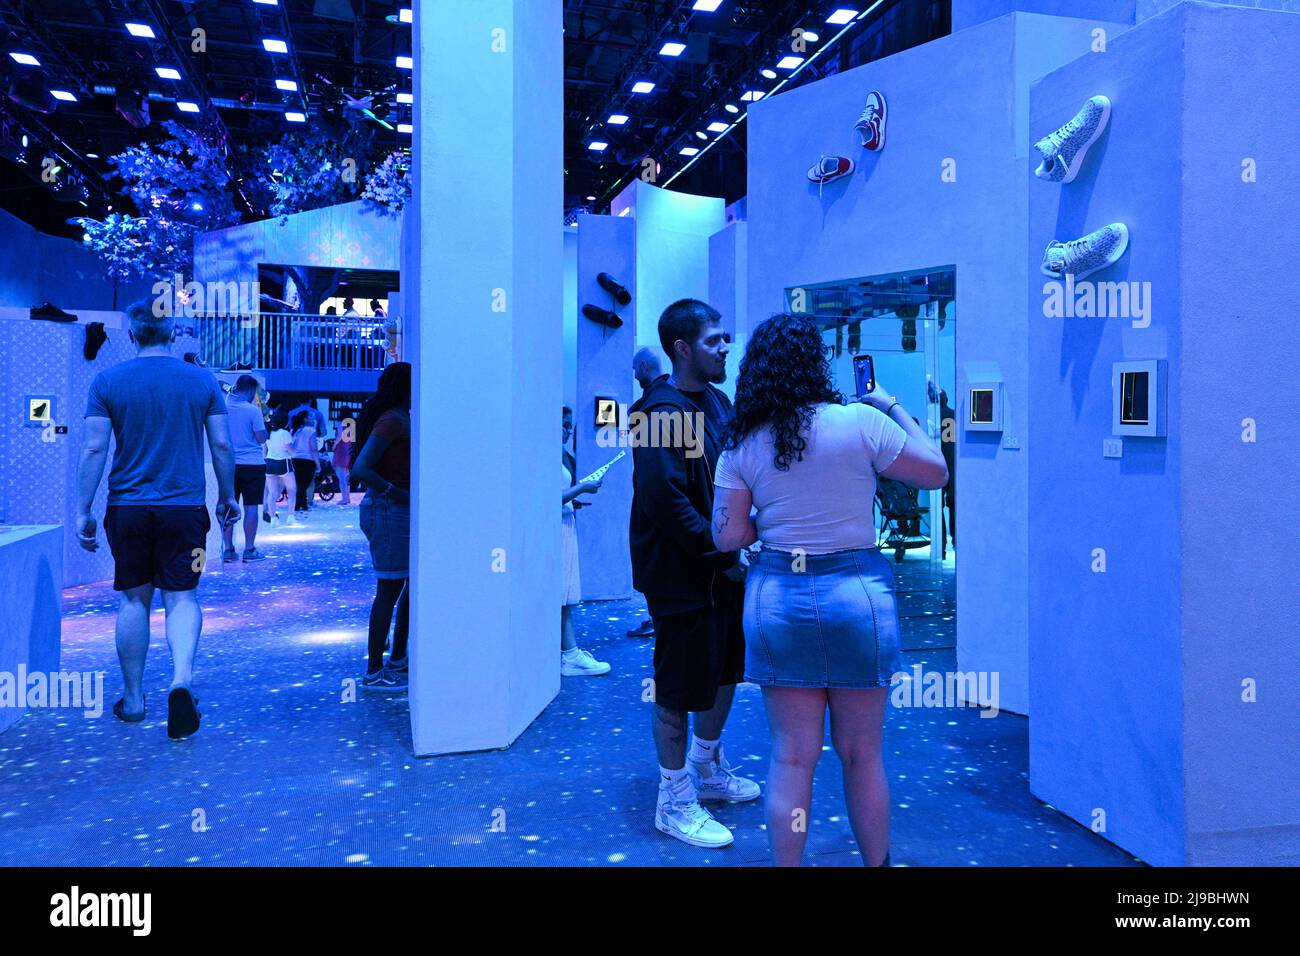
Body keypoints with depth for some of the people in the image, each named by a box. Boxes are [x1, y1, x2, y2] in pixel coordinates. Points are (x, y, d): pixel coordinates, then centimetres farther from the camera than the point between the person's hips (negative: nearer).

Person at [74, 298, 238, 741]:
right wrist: (227, 496, 14)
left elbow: (94, 448, -4)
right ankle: (182, 679, -18)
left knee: (134, 599, 11)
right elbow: (222, 445, 2)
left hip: (127, 507, 1)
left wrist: (83, 511, 0)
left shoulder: (108, 382, 0)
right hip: (185, 506, 0)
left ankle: (133, 699, 21)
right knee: (181, 597, 4)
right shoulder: (202, 380, 2)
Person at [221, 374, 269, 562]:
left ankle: (228, 549, 10)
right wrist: (262, 423, 8)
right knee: (251, 507, 1)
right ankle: (249, 549, 3)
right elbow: (262, 438, -11)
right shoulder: (253, 410, -10)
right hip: (252, 464, -4)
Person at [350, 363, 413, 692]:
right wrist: (396, 493, -20)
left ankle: (398, 659, 27)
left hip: (402, 514, 10)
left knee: (413, 585, 16)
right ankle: (373, 673, 5)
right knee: (389, 590, -4)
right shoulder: (392, 420, -16)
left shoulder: (402, 419, 15)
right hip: (388, 513, -10)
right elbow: (361, 469, -23)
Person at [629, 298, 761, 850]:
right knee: (679, 690, 4)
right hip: (682, 576, -9)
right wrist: (723, 554, -21)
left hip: (722, 570, 9)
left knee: (726, 670, 22)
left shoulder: (716, 400, 9)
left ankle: (707, 771, 43)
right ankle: (674, 803, 22)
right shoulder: (663, 412, -19)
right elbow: (666, 500, -26)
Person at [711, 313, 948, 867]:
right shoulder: (861, 422, -8)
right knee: (861, 755, 13)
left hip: (776, 598, 2)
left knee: (791, 757, 10)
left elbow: (728, 537, 0)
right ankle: (876, 863, 29)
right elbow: (936, 473, 3)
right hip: (855, 593, -2)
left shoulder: (741, 445, 0)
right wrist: (896, 410, 14)